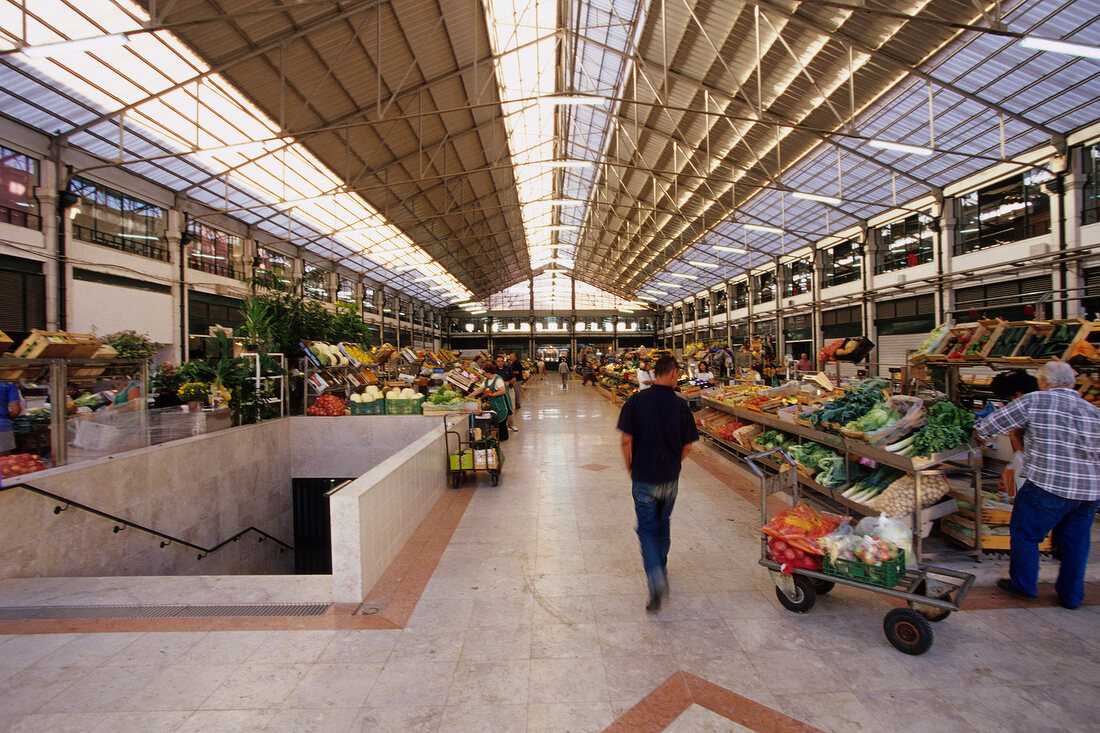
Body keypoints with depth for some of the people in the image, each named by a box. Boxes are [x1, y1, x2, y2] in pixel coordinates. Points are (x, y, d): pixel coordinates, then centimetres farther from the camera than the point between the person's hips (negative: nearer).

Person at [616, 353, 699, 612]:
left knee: (647, 528, 6)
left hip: (643, 478, -2)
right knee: (663, 525, 23)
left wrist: (630, 467, 4)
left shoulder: (637, 400, -11)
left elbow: (626, 440, -12)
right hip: (670, 479, 2)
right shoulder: (679, 404, -7)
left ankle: (656, 579, -13)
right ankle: (661, 569, 40)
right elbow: (687, 445, 0)